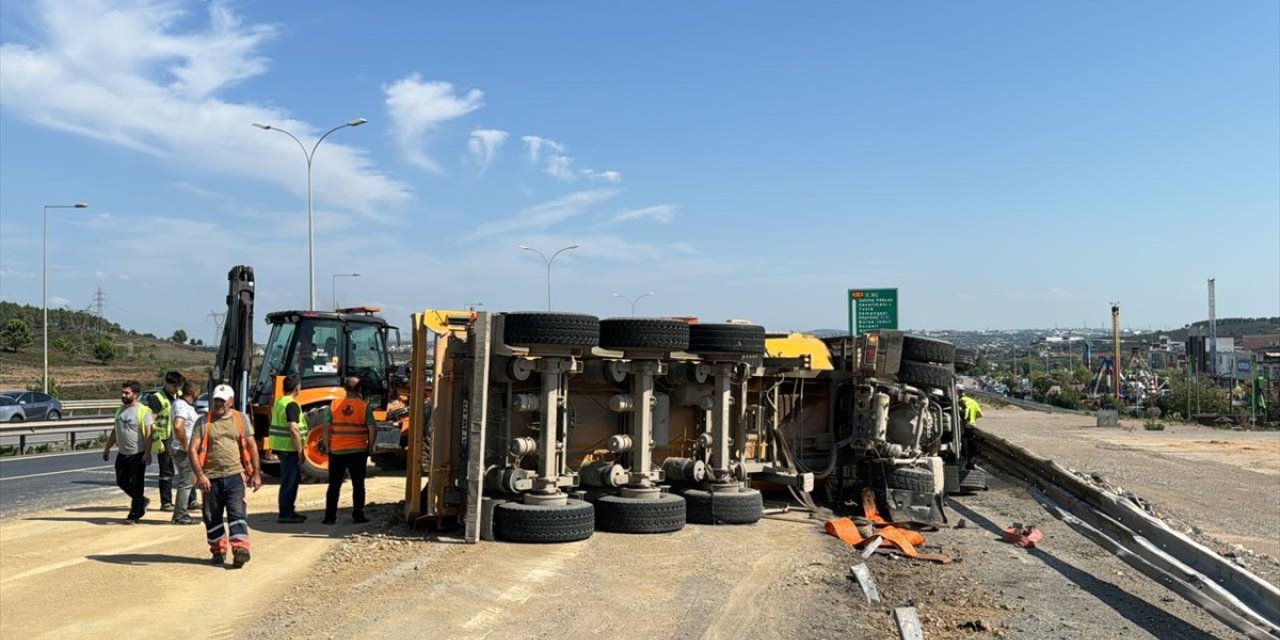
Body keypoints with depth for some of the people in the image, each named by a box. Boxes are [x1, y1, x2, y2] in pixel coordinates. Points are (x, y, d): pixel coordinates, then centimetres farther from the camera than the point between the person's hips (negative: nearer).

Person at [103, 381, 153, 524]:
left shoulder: (143, 411, -12)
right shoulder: (121, 409, 10)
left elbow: (148, 433, -18)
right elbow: (115, 430, 19)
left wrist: (147, 453, -25)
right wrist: (107, 448, 16)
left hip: (138, 454, -8)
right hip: (122, 453, 8)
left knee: (137, 485, 0)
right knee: (122, 482, 14)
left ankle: (134, 515, 9)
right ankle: (142, 501, 33)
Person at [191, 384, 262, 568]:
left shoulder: (241, 420, 7)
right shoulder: (203, 422, 3)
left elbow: (252, 448, 10)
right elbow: (193, 450, -3)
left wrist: (256, 474, 5)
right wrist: (200, 475, -14)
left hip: (234, 475, -1)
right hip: (211, 478, 1)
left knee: (237, 513, -10)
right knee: (212, 517, 10)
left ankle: (241, 549, -14)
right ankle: (218, 551, 25)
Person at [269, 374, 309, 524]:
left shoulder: (279, 402, 14)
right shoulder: (292, 405, -17)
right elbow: (293, 429, -24)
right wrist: (299, 450, -17)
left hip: (280, 446, 10)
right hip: (289, 448, -10)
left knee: (294, 479, 18)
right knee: (288, 481, -3)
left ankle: (289, 510, 26)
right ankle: (285, 514, 3)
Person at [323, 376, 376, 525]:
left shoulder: (334, 405, -1)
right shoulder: (365, 406, -6)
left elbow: (327, 429, -2)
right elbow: (372, 430, -9)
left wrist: (327, 447, 8)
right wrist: (369, 447, 5)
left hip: (337, 451, 1)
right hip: (358, 451, -1)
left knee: (334, 485, 10)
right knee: (358, 485, 9)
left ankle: (330, 517, 11)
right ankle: (358, 516, 12)